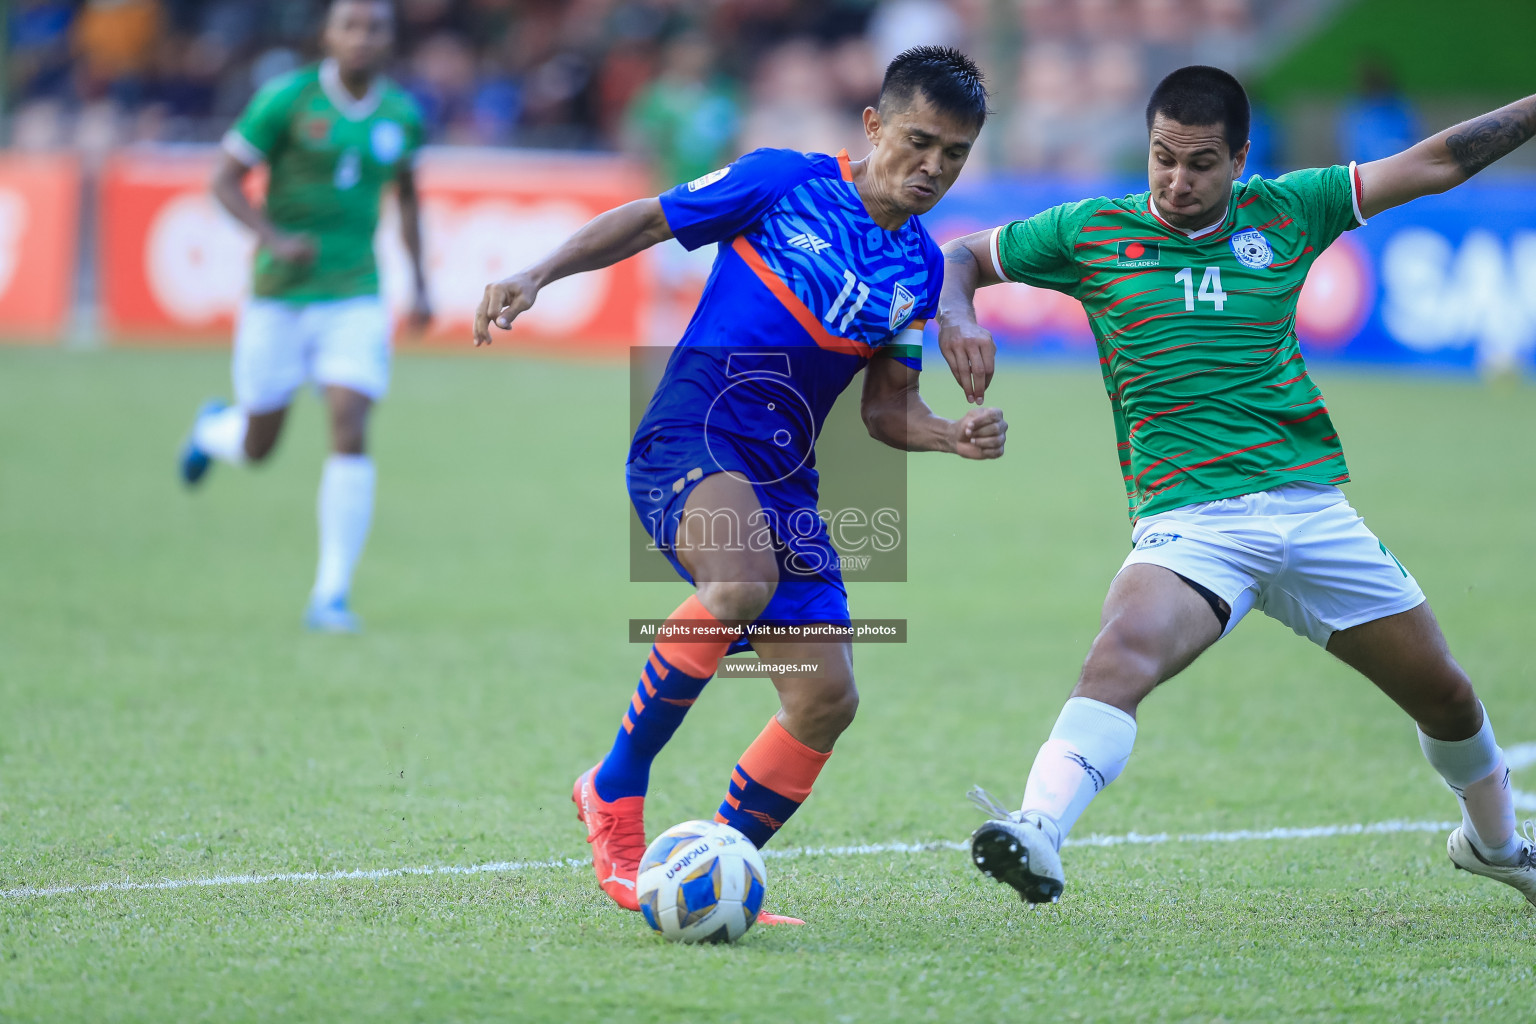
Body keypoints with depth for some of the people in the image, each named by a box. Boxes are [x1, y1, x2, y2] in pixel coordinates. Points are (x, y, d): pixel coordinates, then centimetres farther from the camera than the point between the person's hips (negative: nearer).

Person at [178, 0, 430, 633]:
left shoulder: (401, 116, 2)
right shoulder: (287, 99, -10)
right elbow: (225, 182, -7)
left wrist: (420, 283, 15)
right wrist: (275, 239, -24)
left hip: (355, 299, 2)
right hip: (279, 295, -2)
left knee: (350, 433, -15)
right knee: (258, 446, 8)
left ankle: (331, 595, -9)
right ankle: (212, 429, 47)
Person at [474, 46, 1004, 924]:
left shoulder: (920, 267, 12)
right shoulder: (785, 183, -3)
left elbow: (888, 409, 17)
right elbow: (642, 222, 4)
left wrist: (953, 436, -4)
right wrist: (539, 275, -8)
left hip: (783, 481, 6)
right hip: (686, 444, -6)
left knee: (828, 699, -3)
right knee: (742, 584, -36)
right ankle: (617, 787, -19)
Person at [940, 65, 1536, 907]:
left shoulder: (1282, 214, 7)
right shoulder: (1091, 233, 4)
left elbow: (1437, 163, 11)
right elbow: (963, 257, 14)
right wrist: (956, 319, -7)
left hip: (1312, 511, 3)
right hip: (1188, 521, -3)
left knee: (1446, 698, 12)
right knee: (1124, 654, -34)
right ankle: (1038, 832, -50)